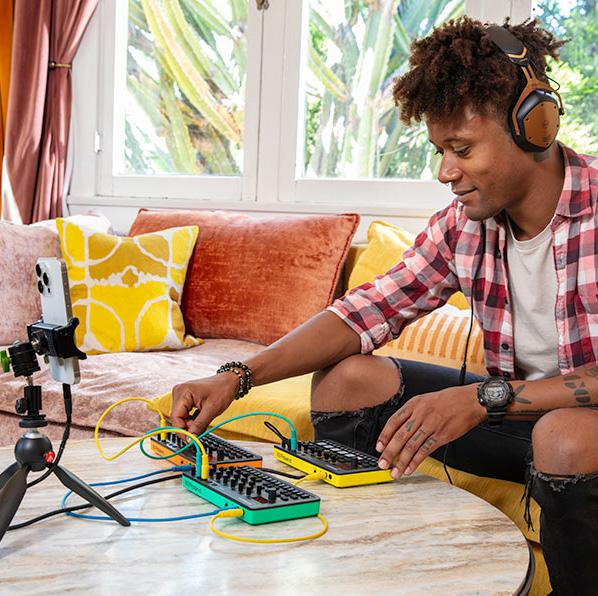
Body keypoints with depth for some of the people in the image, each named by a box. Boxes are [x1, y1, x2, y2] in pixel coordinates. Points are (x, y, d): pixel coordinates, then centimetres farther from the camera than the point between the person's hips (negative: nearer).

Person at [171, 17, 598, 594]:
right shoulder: (461, 226, -2)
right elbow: (366, 311, -5)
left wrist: (485, 396, -35)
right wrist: (235, 378, -16)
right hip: (516, 410, 5)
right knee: (343, 379, -5)